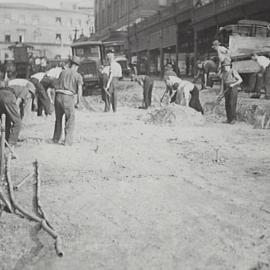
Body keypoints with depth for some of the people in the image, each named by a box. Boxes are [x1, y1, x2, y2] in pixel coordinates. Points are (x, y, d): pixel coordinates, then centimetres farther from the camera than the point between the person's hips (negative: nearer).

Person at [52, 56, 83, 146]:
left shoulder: (63, 72, 15)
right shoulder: (78, 76, 3)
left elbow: (59, 84, 19)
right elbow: (79, 90, -8)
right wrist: (78, 102, 0)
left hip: (58, 96, 4)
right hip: (68, 98, -4)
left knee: (58, 119, 21)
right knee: (70, 121, 9)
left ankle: (56, 139, 30)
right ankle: (68, 141, 2)